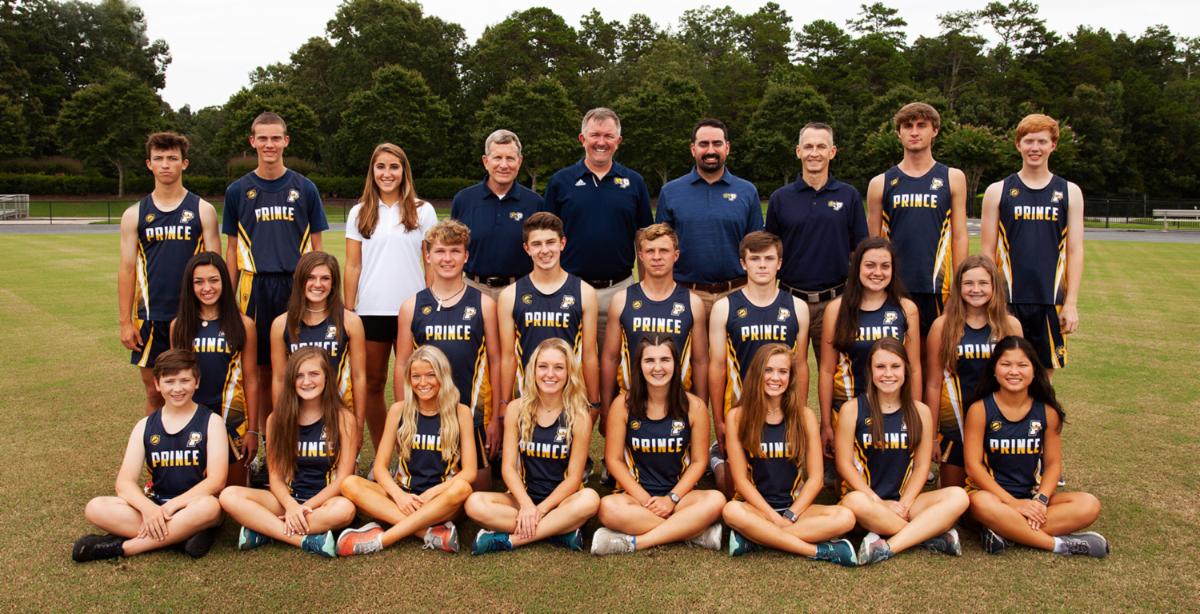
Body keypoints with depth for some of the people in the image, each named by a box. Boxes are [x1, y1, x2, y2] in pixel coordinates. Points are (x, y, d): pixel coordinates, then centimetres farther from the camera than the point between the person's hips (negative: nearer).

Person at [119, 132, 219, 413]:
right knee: (154, 394, 9)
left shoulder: (202, 210, 2)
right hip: (151, 316, 2)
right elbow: (127, 269, 5)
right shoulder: (135, 214, 7)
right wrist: (125, 322, -1)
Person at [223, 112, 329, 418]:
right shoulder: (238, 191, 7)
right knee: (261, 370, 6)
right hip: (256, 289, 1)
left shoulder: (305, 189, 5)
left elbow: (316, 246, 8)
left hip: (297, 286, 0)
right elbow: (232, 249, 10)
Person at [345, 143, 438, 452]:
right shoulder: (359, 213, 9)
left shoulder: (423, 211, 5)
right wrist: (348, 311, 2)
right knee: (372, 383, 7)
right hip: (370, 310, 2)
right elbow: (353, 266, 7)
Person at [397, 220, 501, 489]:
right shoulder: (412, 306, 4)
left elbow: (495, 361, 3)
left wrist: (496, 417, 1)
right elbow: (402, 365, 6)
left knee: (479, 483, 6)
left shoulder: (483, 304, 2)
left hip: (473, 411, -1)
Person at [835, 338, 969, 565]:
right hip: (867, 497, -3)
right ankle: (930, 533, -22)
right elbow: (844, 464, -4)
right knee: (855, 502, -38)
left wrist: (903, 504, -11)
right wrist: (881, 504, -13)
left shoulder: (920, 412, 7)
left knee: (958, 496, -23)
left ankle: (889, 546, -32)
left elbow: (922, 466, 5)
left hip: (904, 500, 3)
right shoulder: (852, 409, -2)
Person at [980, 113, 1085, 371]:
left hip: (1051, 302, 1)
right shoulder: (998, 191, 3)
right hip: (1008, 301, -1)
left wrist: (1071, 303, -3)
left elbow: (1075, 251, 4)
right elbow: (987, 251, 2)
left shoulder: (1070, 192, 6)